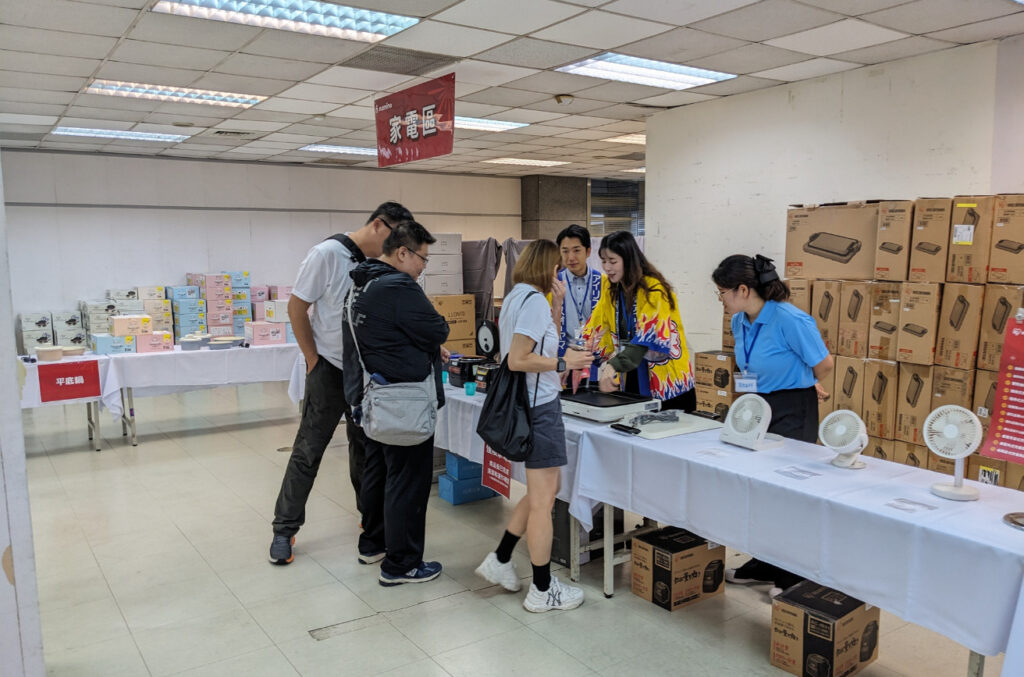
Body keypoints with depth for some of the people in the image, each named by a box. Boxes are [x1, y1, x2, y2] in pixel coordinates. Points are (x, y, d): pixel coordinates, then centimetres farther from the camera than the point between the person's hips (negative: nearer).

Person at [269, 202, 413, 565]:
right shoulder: (328, 253, -15)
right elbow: (296, 307, -10)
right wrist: (313, 360, -8)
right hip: (329, 368, -5)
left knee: (365, 444, 15)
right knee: (309, 450, 2)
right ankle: (284, 529, 15)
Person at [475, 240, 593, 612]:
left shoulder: (514, 297, 13)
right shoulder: (535, 301, -17)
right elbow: (518, 360, -23)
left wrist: (556, 370, 20)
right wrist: (562, 363, -14)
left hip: (527, 403, 10)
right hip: (539, 405, -10)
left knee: (541, 490, 21)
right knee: (543, 500, 1)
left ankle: (499, 560, 28)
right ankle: (542, 591, 13)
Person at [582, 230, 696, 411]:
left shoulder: (654, 289, -15)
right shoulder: (610, 289, 5)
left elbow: (648, 338, -28)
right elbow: (595, 331, 3)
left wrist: (614, 366, -40)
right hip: (633, 381, 5)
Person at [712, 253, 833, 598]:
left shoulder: (790, 320, -23)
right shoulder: (740, 322, 1)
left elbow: (824, 364, -12)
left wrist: (803, 387, 6)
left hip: (792, 412, -8)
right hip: (758, 406, 8)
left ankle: (795, 576, 19)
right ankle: (764, 565, 29)